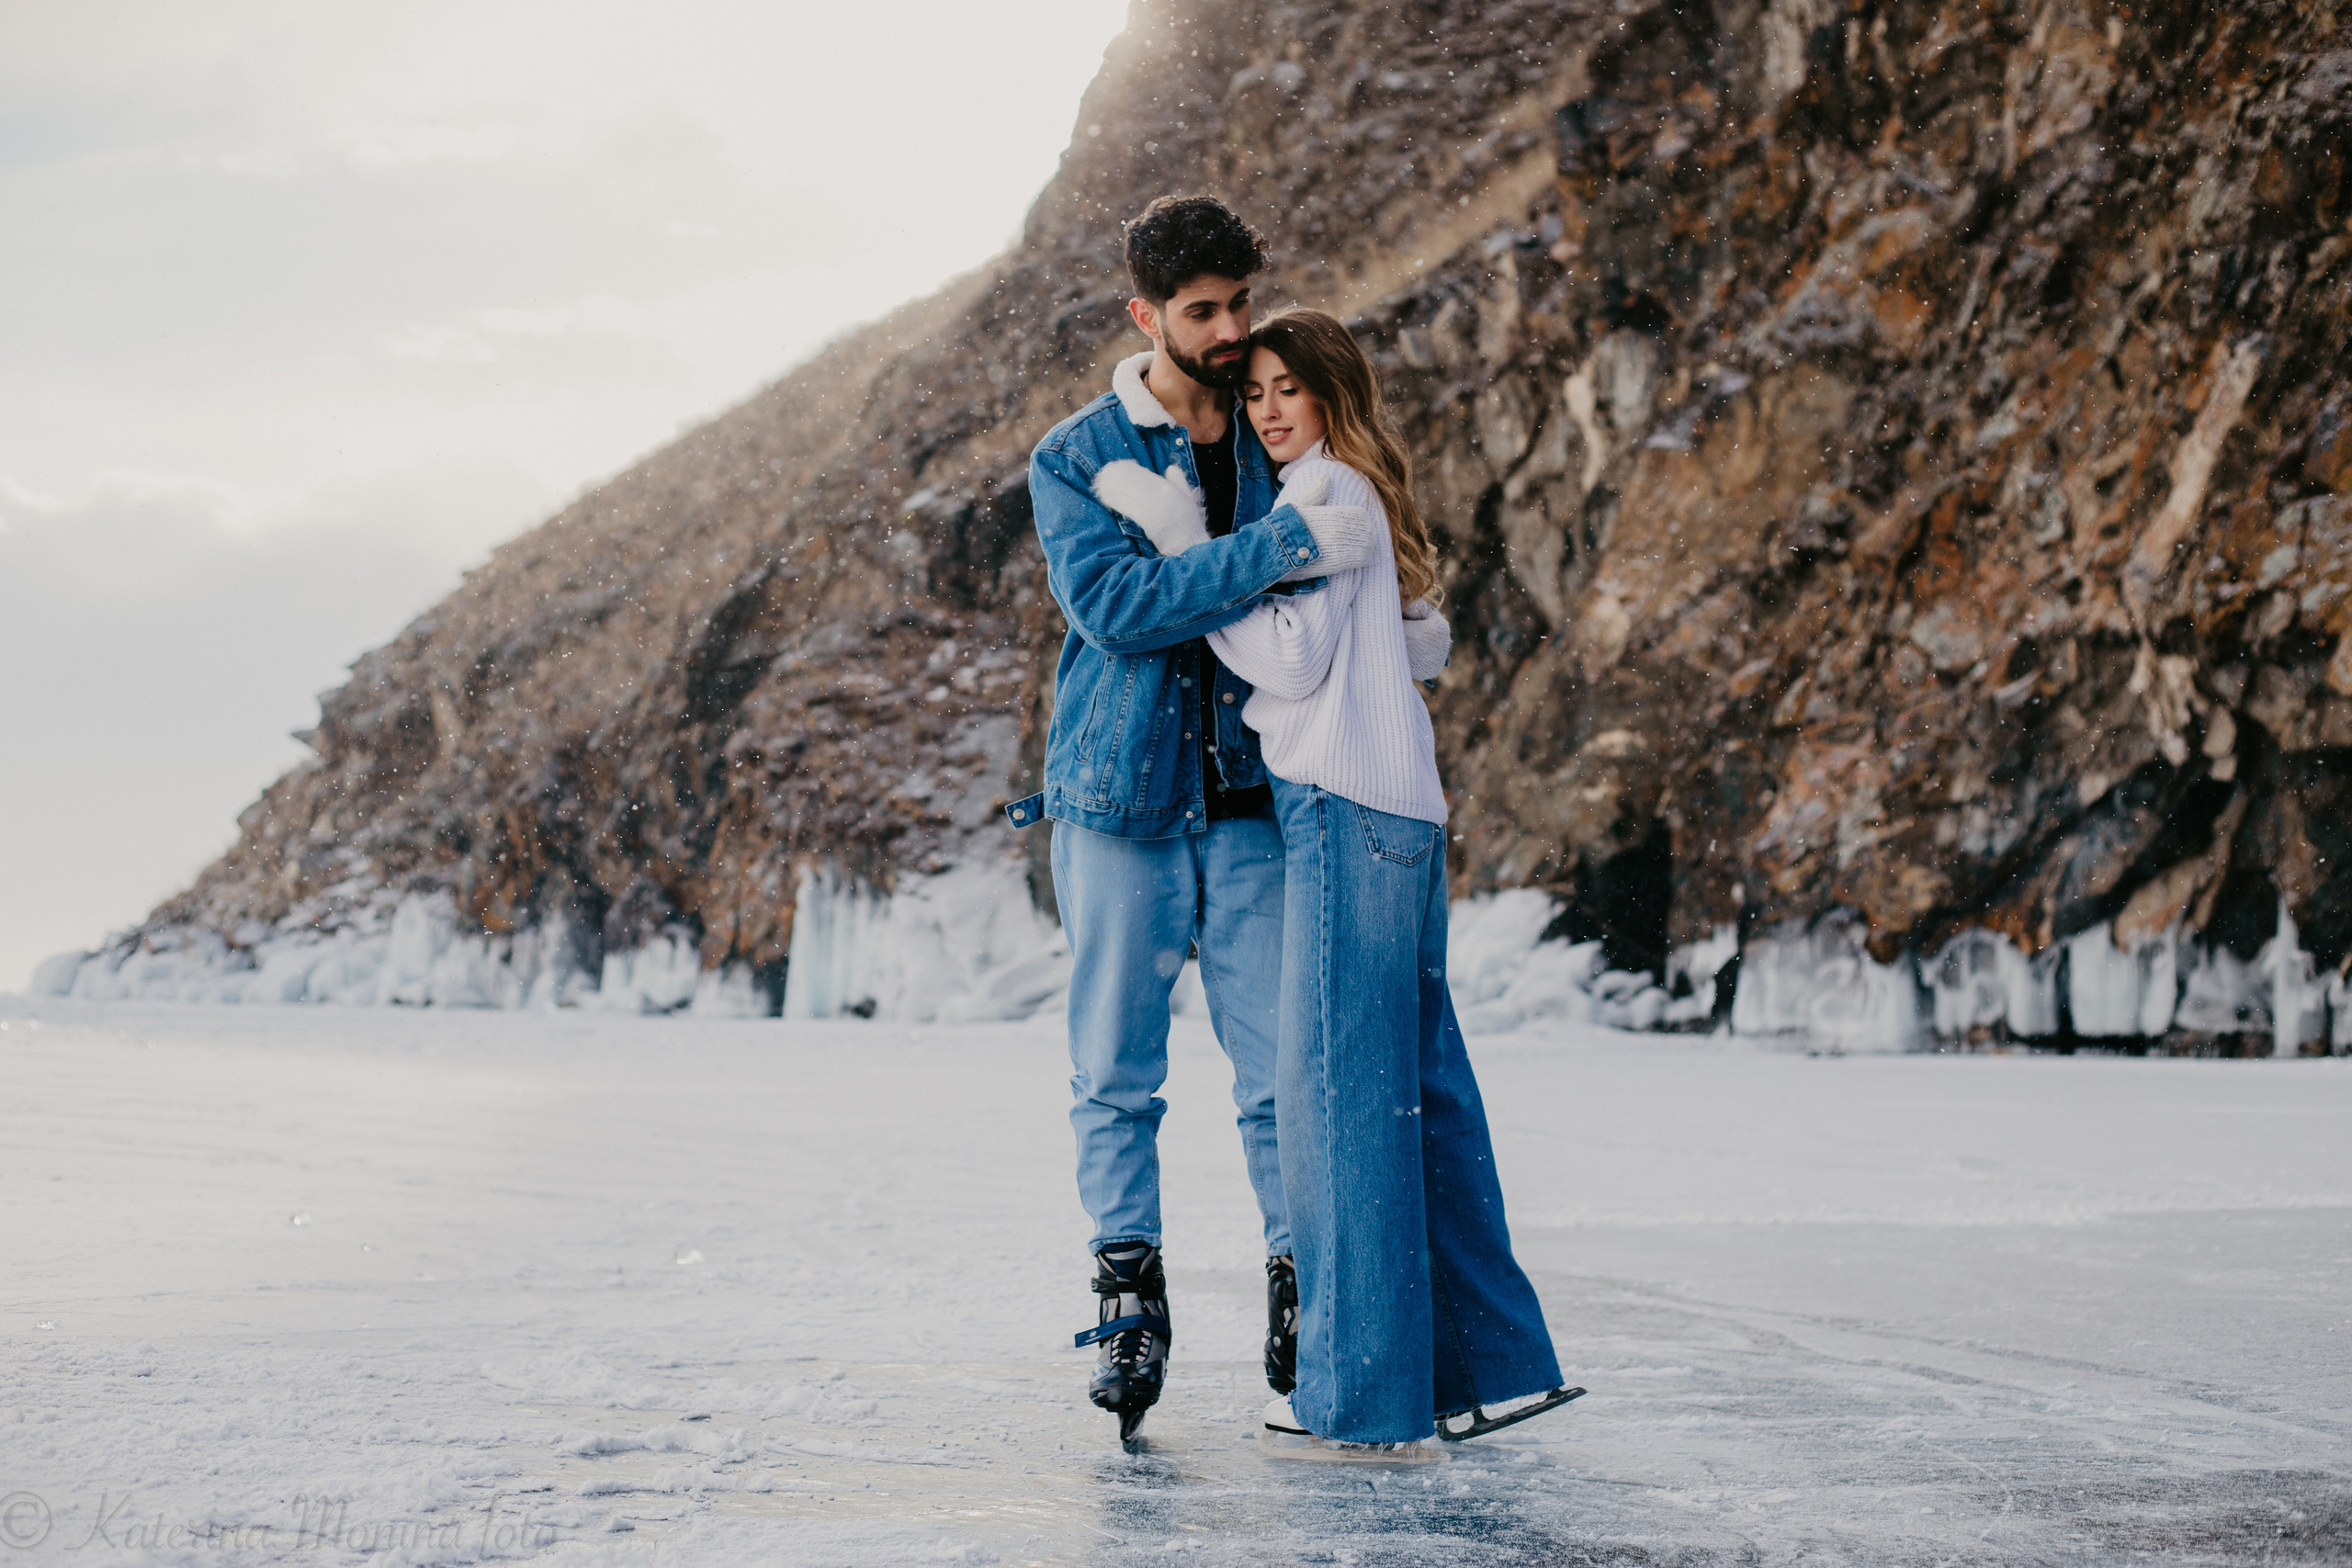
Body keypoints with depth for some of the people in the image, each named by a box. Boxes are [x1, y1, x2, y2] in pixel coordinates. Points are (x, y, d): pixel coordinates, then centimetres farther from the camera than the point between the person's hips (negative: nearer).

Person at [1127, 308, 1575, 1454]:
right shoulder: (1365, 498, 24)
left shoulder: (1322, 491, -4)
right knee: (1421, 1083, 10)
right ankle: (1494, 1363, 14)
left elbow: (1293, 660, -12)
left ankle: (1367, 1391, -5)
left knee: (1339, 1086, -8)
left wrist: (1185, 554, -4)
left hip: (1346, 809, -10)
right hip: (1404, 808, 10)